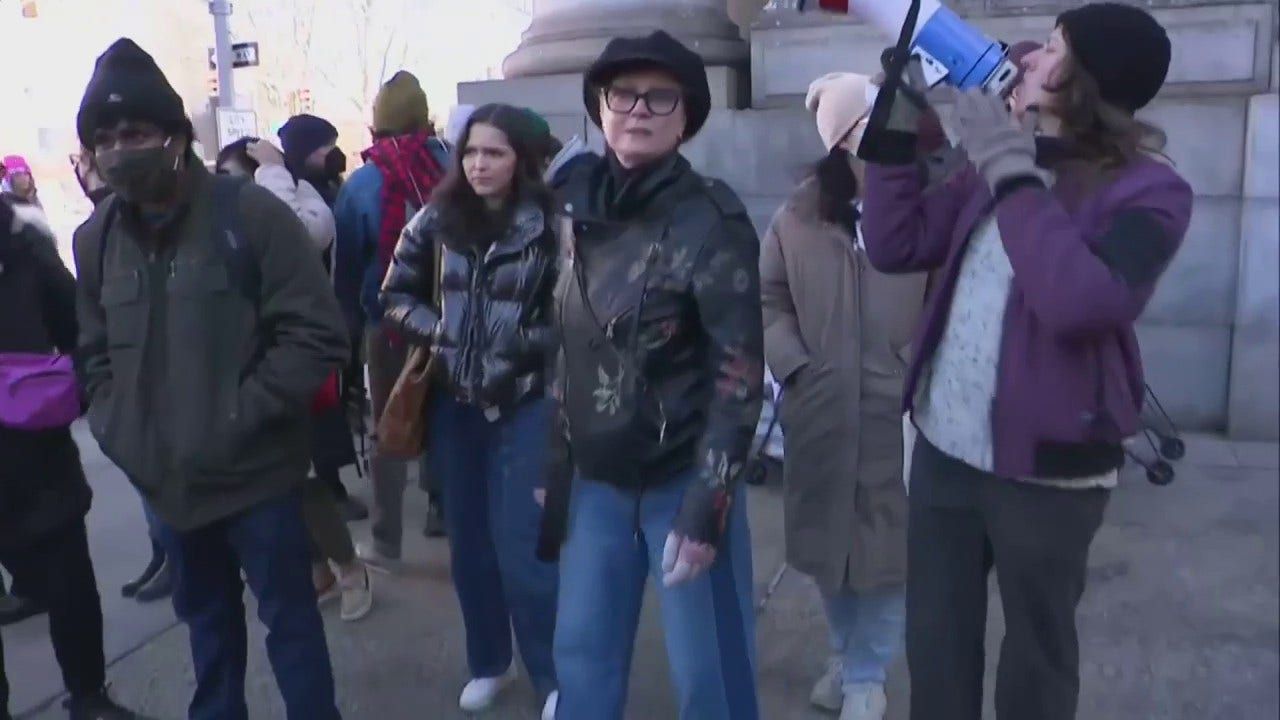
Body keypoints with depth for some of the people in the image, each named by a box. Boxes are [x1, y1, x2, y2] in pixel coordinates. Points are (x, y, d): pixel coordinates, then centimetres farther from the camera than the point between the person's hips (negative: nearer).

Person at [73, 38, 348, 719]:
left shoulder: (250, 214, -11)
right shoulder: (97, 237, 6)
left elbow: (317, 334, -14)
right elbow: (97, 353, 15)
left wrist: (239, 419, -18)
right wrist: (118, 432, 0)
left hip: (254, 472, -5)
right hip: (165, 480, 5)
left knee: (288, 616, 9)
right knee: (206, 617, 23)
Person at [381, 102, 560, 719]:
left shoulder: (552, 224, -11)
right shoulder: (437, 220, 2)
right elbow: (395, 293, 9)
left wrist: (523, 346, -17)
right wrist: (438, 331, -5)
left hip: (527, 403, -4)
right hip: (455, 404, 5)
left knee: (523, 547, -4)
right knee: (469, 542, 15)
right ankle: (488, 662, 36)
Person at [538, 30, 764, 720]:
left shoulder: (711, 221, -13)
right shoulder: (585, 210, 4)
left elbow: (739, 375, -15)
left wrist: (707, 506, -18)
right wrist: (560, 468, 13)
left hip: (682, 480, -5)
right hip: (598, 480, 6)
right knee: (583, 656, 16)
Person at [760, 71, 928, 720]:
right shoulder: (798, 217, 1)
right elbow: (769, 299, 7)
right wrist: (793, 365, -4)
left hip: (901, 410, -3)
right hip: (820, 409, 3)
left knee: (890, 543, 6)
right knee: (827, 536, 17)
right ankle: (847, 654, 42)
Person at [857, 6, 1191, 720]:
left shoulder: (1148, 190, -12)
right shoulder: (994, 169, 8)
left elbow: (1082, 303, -29)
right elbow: (894, 246, 4)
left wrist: (1012, 172, -23)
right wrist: (898, 118, -1)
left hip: (1047, 467, -5)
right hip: (943, 450, 5)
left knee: (1037, 650, 17)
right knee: (936, 643, 17)